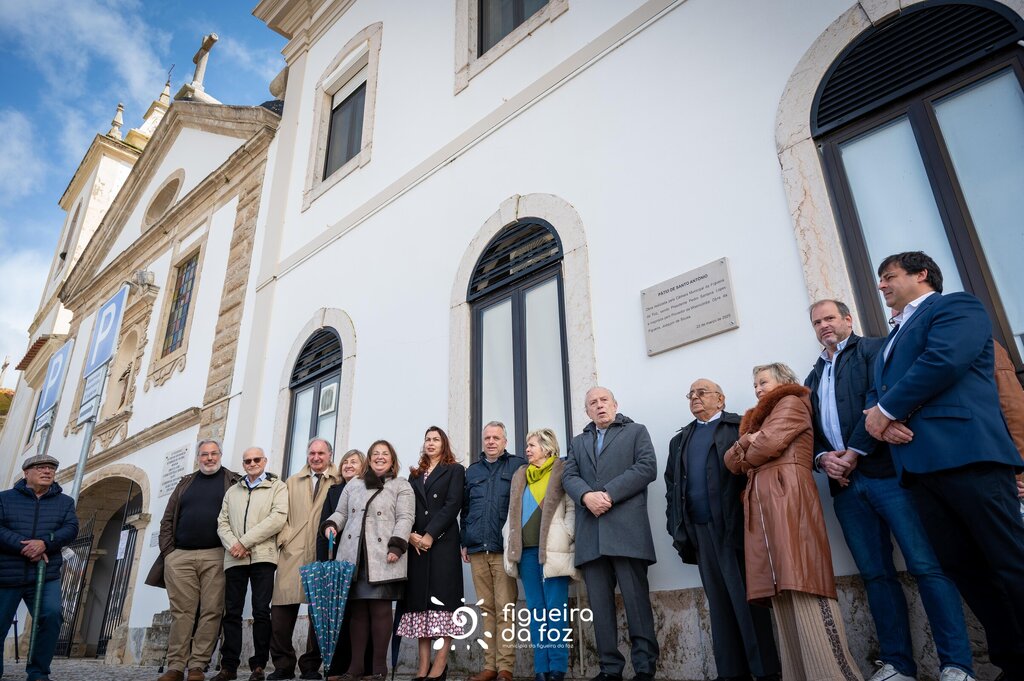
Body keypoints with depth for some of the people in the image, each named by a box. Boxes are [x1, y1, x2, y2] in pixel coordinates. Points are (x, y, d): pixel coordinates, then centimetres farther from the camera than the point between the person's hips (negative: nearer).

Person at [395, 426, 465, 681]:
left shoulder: (455, 470, 7)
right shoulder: (415, 475, 20)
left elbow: (452, 505, -5)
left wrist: (430, 535, -13)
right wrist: (410, 534, -8)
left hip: (443, 541, -4)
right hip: (417, 543, 4)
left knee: (442, 595, -8)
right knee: (420, 598, 0)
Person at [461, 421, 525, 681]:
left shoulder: (518, 465, 3)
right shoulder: (472, 471, 16)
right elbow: (465, 509, 18)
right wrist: (464, 542, 12)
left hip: (504, 548, -4)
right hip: (478, 550, 4)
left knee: (505, 609, -4)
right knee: (487, 609, 8)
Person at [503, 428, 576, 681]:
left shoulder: (563, 470, 2)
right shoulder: (520, 475, 18)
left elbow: (572, 508, -3)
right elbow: (513, 513, 18)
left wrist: (566, 536, -12)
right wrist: (511, 543, 10)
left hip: (552, 548, -5)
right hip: (526, 549, 5)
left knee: (555, 609, -3)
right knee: (535, 609, 6)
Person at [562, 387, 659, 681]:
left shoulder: (636, 431, 13)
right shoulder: (577, 442, 24)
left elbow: (647, 467, -2)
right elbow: (569, 476, 10)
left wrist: (609, 494, -11)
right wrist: (587, 496, -13)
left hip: (627, 527, -3)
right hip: (590, 533, 4)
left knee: (636, 598, -4)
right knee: (600, 604, 3)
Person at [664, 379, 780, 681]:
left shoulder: (740, 427, 6)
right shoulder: (680, 440, 21)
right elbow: (671, 486, 17)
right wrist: (676, 527, 9)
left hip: (733, 524, -5)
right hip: (699, 530, 5)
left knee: (746, 597, -2)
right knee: (719, 601, 8)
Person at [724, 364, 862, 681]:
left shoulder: (791, 403, 9)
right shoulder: (757, 418, 33)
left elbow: (770, 443, -8)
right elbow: (731, 460, 22)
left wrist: (748, 458, 11)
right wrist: (746, 441, 3)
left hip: (787, 494, -8)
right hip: (760, 502, 8)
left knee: (801, 583, -16)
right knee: (781, 588, 0)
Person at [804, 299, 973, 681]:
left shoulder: (872, 350, 5)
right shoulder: (813, 378, 23)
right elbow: (810, 430, 18)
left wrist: (852, 453, -13)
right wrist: (823, 458, -3)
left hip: (886, 472, -5)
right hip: (846, 483, 6)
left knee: (925, 565, -8)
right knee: (875, 574, 6)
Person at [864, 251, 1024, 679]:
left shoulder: (955, 306, 6)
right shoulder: (893, 337, 30)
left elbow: (944, 360, -13)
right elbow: (875, 393, 22)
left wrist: (886, 410, -7)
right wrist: (881, 421, -2)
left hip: (966, 453, -8)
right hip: (918, 464, 8)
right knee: (961, 567, 7)